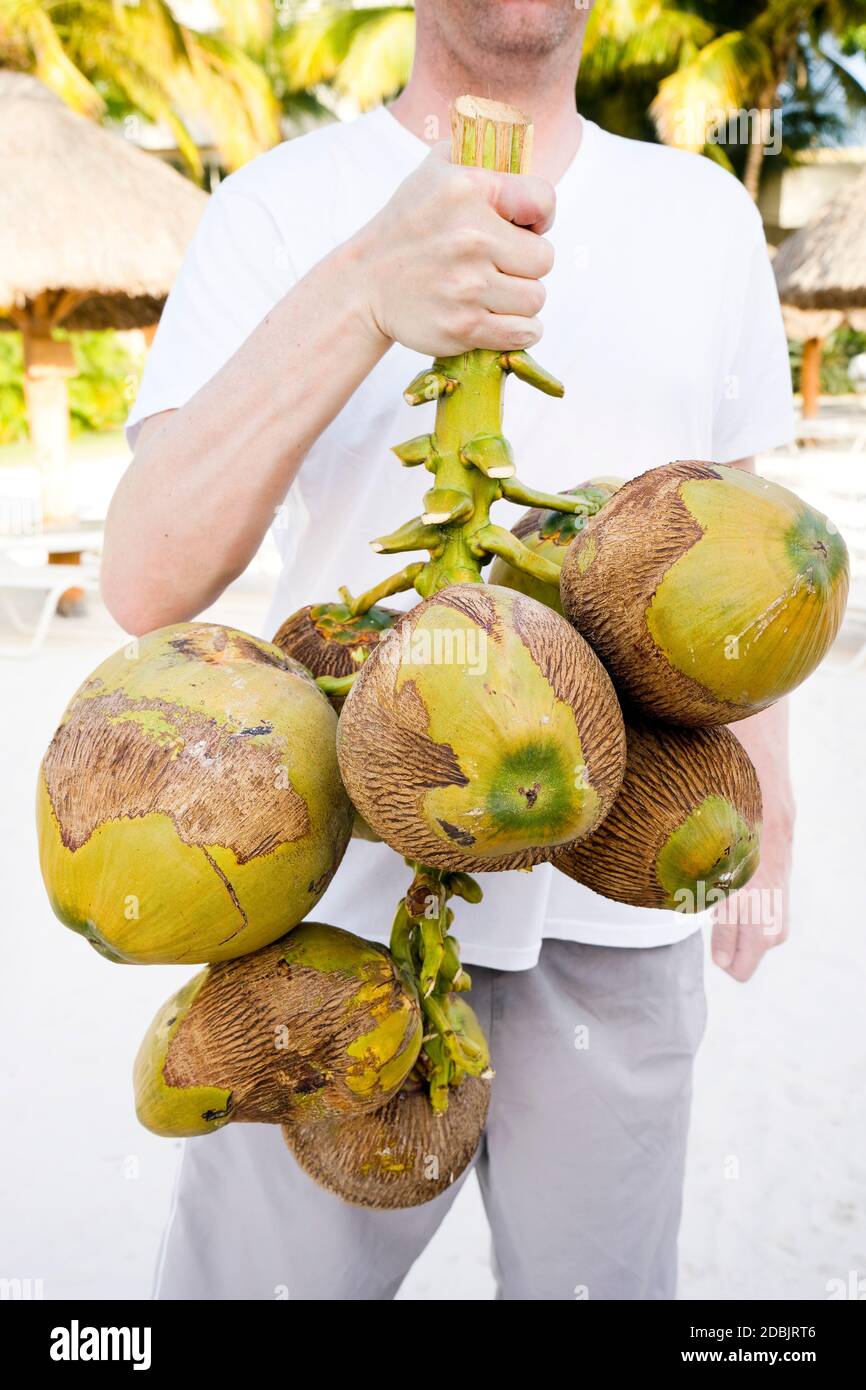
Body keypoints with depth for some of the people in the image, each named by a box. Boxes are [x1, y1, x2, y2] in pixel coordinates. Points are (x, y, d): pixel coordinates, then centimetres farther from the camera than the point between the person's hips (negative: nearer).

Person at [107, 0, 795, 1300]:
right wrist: (363, 291, -29)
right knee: (265, 1265, 11)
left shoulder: (707, 215, 8)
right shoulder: (279, 208, -3)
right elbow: (146, 581, -16)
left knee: (598, 1270, 15)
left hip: (618, 902, 3)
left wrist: (764, 821, 16)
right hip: (348, 884, -2)